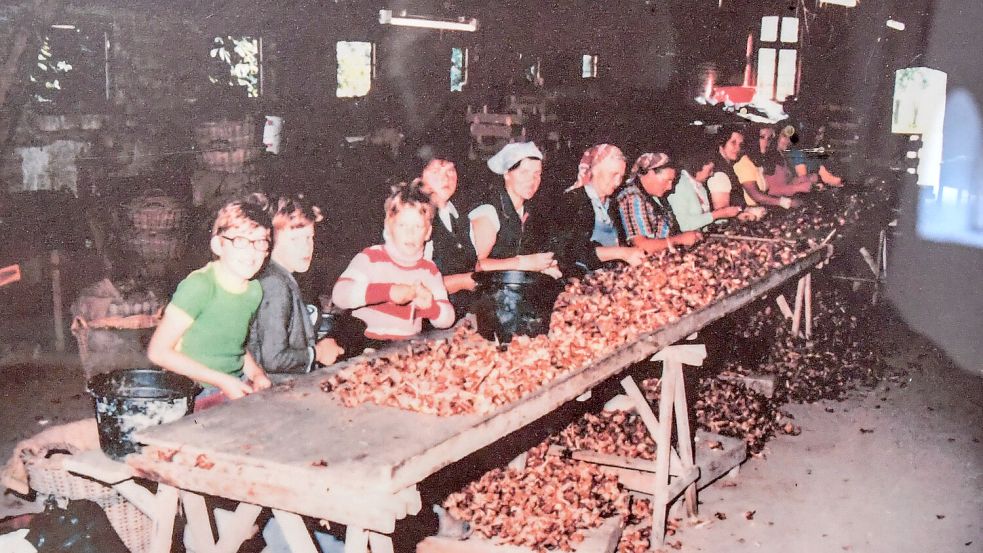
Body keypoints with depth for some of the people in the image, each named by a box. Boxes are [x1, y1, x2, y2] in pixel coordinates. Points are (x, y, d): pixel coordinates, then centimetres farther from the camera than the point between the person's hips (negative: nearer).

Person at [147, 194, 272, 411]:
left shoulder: (254, 291, 5)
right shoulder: (199, 286, -16)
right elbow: (158, 351, -16)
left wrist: (257, 374, 1)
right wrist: (222, 381, -17)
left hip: (237, 390, 7)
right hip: (197, 397, -7)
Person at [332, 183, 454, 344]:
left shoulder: (430, 269, 14)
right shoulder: (370, 257, 1)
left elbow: (447, 319, 11)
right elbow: (340, 294, -15)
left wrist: (430, 307, -13)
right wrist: (388, 291, -23)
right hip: (367, 346, -4)